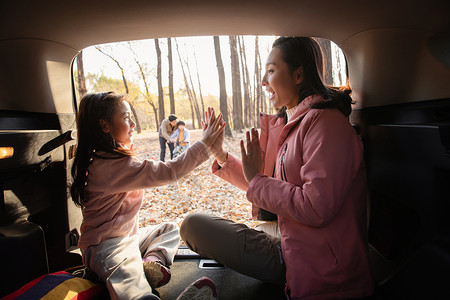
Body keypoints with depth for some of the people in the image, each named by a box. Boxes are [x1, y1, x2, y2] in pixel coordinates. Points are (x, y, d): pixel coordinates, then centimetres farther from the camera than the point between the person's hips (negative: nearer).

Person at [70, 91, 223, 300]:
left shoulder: (102, 158, 7)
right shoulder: (113, 165, -24)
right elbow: (168, 172, -26)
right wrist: (204, 143, -20)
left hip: (126, 236, 10)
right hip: (108, 246, -10)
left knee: (169, 229, 17)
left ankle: (151, 260, -10)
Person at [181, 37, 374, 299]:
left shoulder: (325, 121, -18)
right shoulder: (286, 124, 10)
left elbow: (316, 209, -28)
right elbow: (263, 185, 15)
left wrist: (257, 180, -17)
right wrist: (220, 155, 7)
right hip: (288, 236, 9)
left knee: (193, 225, -10)